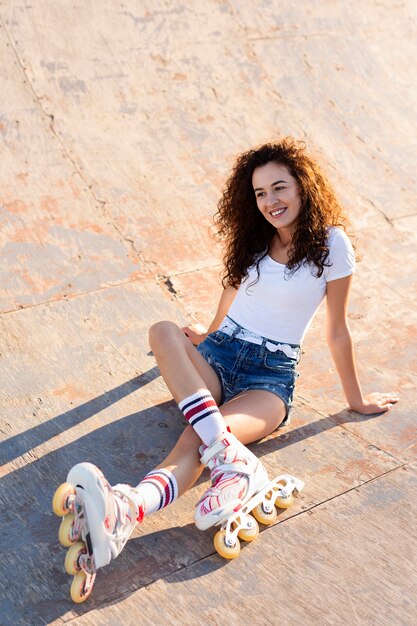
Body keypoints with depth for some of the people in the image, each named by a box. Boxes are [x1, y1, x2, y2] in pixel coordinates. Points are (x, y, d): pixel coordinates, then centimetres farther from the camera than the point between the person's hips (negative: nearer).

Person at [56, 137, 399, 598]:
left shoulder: (331, 243, -3)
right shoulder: (250, 237, 9)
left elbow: (337, 331, 3)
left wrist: (355, 399, 11)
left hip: (272, 375, -3)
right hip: (219, 353, 4)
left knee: (198, 439, -34)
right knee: (163, 332, -33)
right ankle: (235, 459, -50)